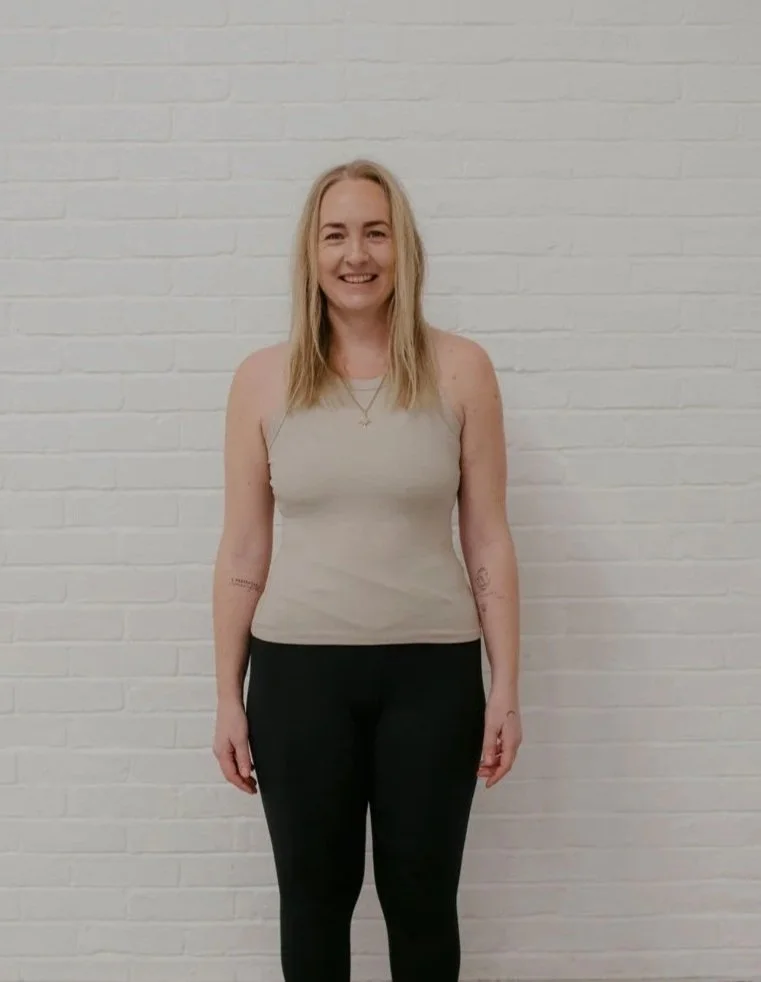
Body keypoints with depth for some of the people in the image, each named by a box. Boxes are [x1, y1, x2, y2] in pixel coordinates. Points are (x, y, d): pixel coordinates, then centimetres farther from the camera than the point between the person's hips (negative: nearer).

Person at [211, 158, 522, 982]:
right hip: (298, 668, 1)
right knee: (314, 900, 15)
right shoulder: (263, 378, -1)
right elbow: (242, 553, 2)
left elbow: (488, 542, 0)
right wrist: (227, 698, 3)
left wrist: (505, 687, -2)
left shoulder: (459, 370, -3)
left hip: (431, 670, 0)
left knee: (421, 900, 14)